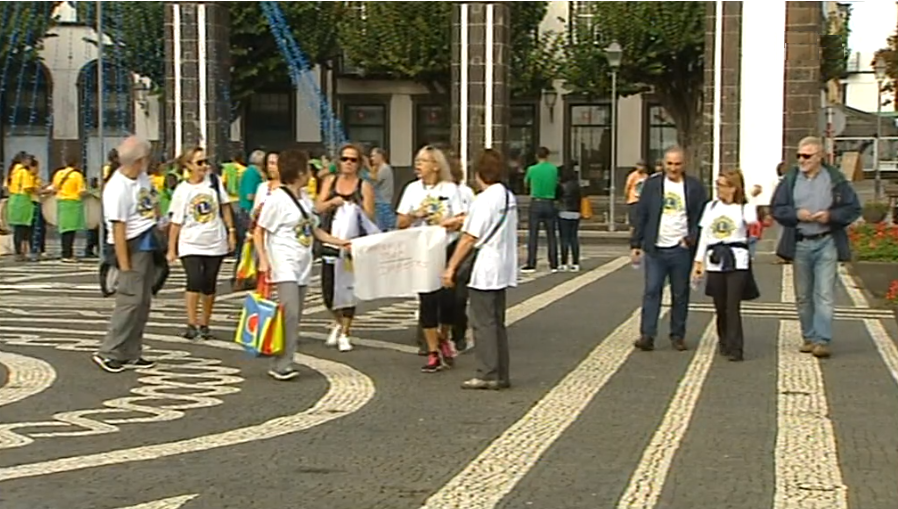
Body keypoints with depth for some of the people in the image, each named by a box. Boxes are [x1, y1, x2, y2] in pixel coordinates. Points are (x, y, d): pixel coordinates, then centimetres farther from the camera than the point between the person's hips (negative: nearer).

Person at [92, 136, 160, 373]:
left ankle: (131, 353, 16)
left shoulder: (142, 177, 5)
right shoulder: (117, 189, -20)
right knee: (131, 299, -11)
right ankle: (109, 352, -4)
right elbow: (118, 228, -22)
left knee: (144, 301, 10)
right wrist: (124, 264, -22)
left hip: (149, 242, 9)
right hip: (132, 245, -9)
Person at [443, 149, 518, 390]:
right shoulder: (509, 197, 9)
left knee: (483, 323, -2)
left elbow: (469, 238, -16)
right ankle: (501, 375, 17)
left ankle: (488, 375, 0)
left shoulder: (484, 200, -16)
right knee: (497, 322, 14)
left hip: (485, 270, -8)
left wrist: (451, 267, -12)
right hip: (503, 269, 8)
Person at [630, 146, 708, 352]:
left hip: (681, 249, 0)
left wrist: (692, 238, -13)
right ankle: (647, 335, -3)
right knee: (652, 291, -3)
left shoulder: (695, 187, 2)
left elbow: (701, 217, 2)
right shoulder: (652, 184, 4)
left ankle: (678, 335, 16)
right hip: (655, 249, 0)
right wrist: (636, 244, 0)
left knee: (680, 295, 7)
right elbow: (641, 215, 4)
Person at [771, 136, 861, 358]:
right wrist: (797, 214, -11)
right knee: (803, 296, 9)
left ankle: (822, 340, -8)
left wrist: (831, 216, -12)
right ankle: (809, 338, 19)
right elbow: (777, 208, 5)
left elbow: (853, 209, 3)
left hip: (826, 243, -3)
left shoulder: (835, 179, 1)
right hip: (799, 244, 3)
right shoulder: (790, 179, 6)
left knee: (825, 295, -8)